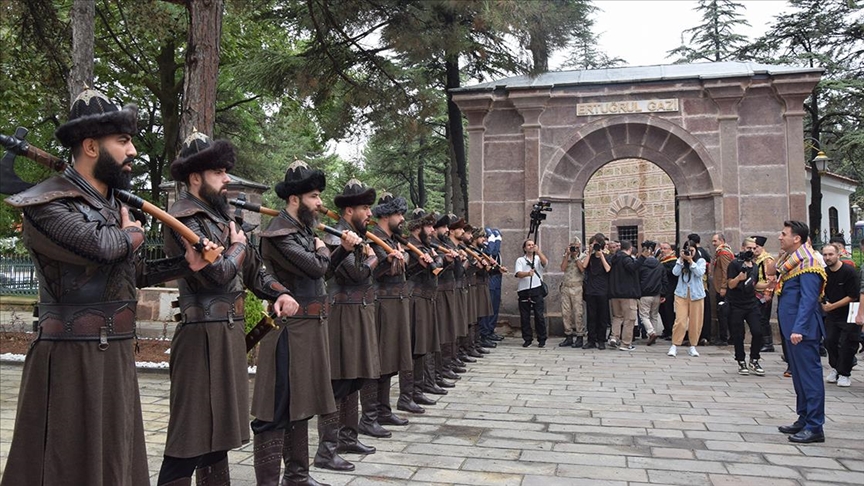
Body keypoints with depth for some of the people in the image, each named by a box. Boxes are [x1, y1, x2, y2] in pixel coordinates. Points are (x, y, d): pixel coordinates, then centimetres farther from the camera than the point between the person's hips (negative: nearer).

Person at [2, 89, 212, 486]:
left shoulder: (116, 205, 14)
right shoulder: (47, 203, -12)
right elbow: (100, 246, -28)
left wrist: (186, 264, 5)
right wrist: (133, 233, -6)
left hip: (118, 356, 8)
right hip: (71, 358, -8)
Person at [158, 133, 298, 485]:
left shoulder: (220, 217, 17)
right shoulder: (184, 220, -12)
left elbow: (253, 268, 18)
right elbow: (217, 273, -24)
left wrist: (280, 294, 0)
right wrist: (238, 245, -4)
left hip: (230, 333, 9)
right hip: (203, 336, -9)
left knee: (218, 432, 17)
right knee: (190, 441, -5)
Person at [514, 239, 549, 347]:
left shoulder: (538, 258, 12)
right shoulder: (520, 260, 10)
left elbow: (545, 262, -12)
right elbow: (518, 274, -5)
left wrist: (538, 251, -22)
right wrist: (528, 273, -25)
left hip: (537, 290, 0)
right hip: (524, 291, 1)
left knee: (540, 316, -2)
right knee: (524, 317, 3)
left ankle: (542, 339, 7)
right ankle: (527, 339, 14)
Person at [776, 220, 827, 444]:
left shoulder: (808, 263, -15)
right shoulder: (790, 261, 14)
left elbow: (808, 299, -21)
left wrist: (798, 329, -26)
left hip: (802, 330, -10)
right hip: (791, 328, 10)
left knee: (809, 374, -5)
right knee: (798, 374, 15)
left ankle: (814, 427, 0)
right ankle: (804, 419, 25)